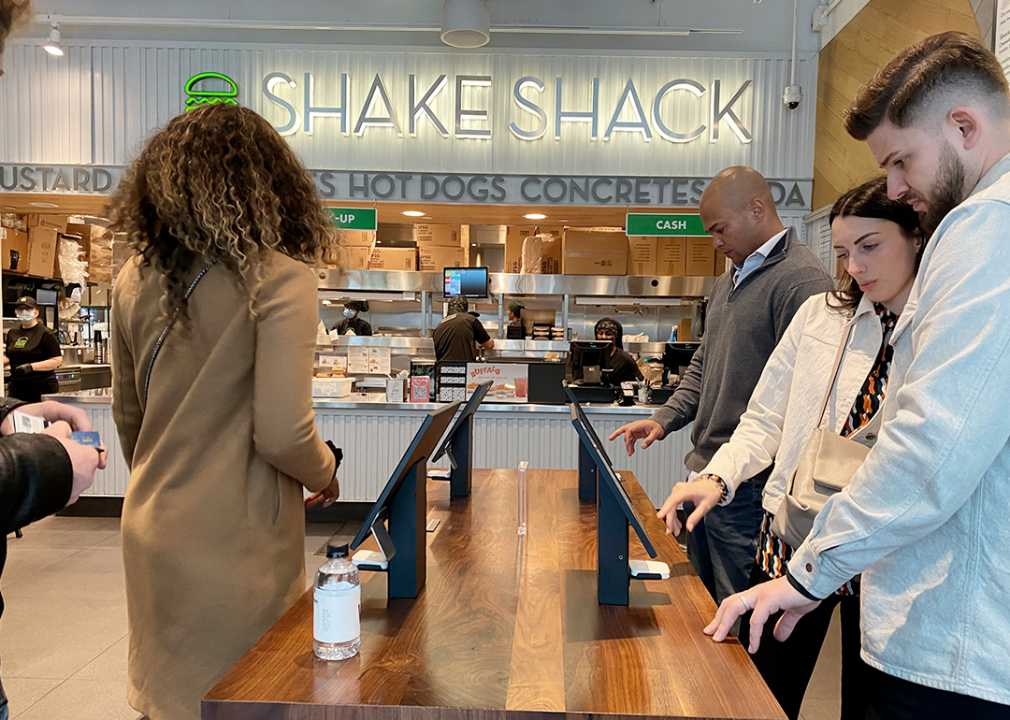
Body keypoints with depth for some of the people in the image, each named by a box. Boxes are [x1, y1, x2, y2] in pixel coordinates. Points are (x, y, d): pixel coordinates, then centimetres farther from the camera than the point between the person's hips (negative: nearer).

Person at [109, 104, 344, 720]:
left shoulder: (136, 279, 2)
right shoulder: (280, 277, -17)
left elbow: (127, 416, 12)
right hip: (236, 542, -6)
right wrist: (327, 473, -1)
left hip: (149, 530, 6)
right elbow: (282, 432, -21)